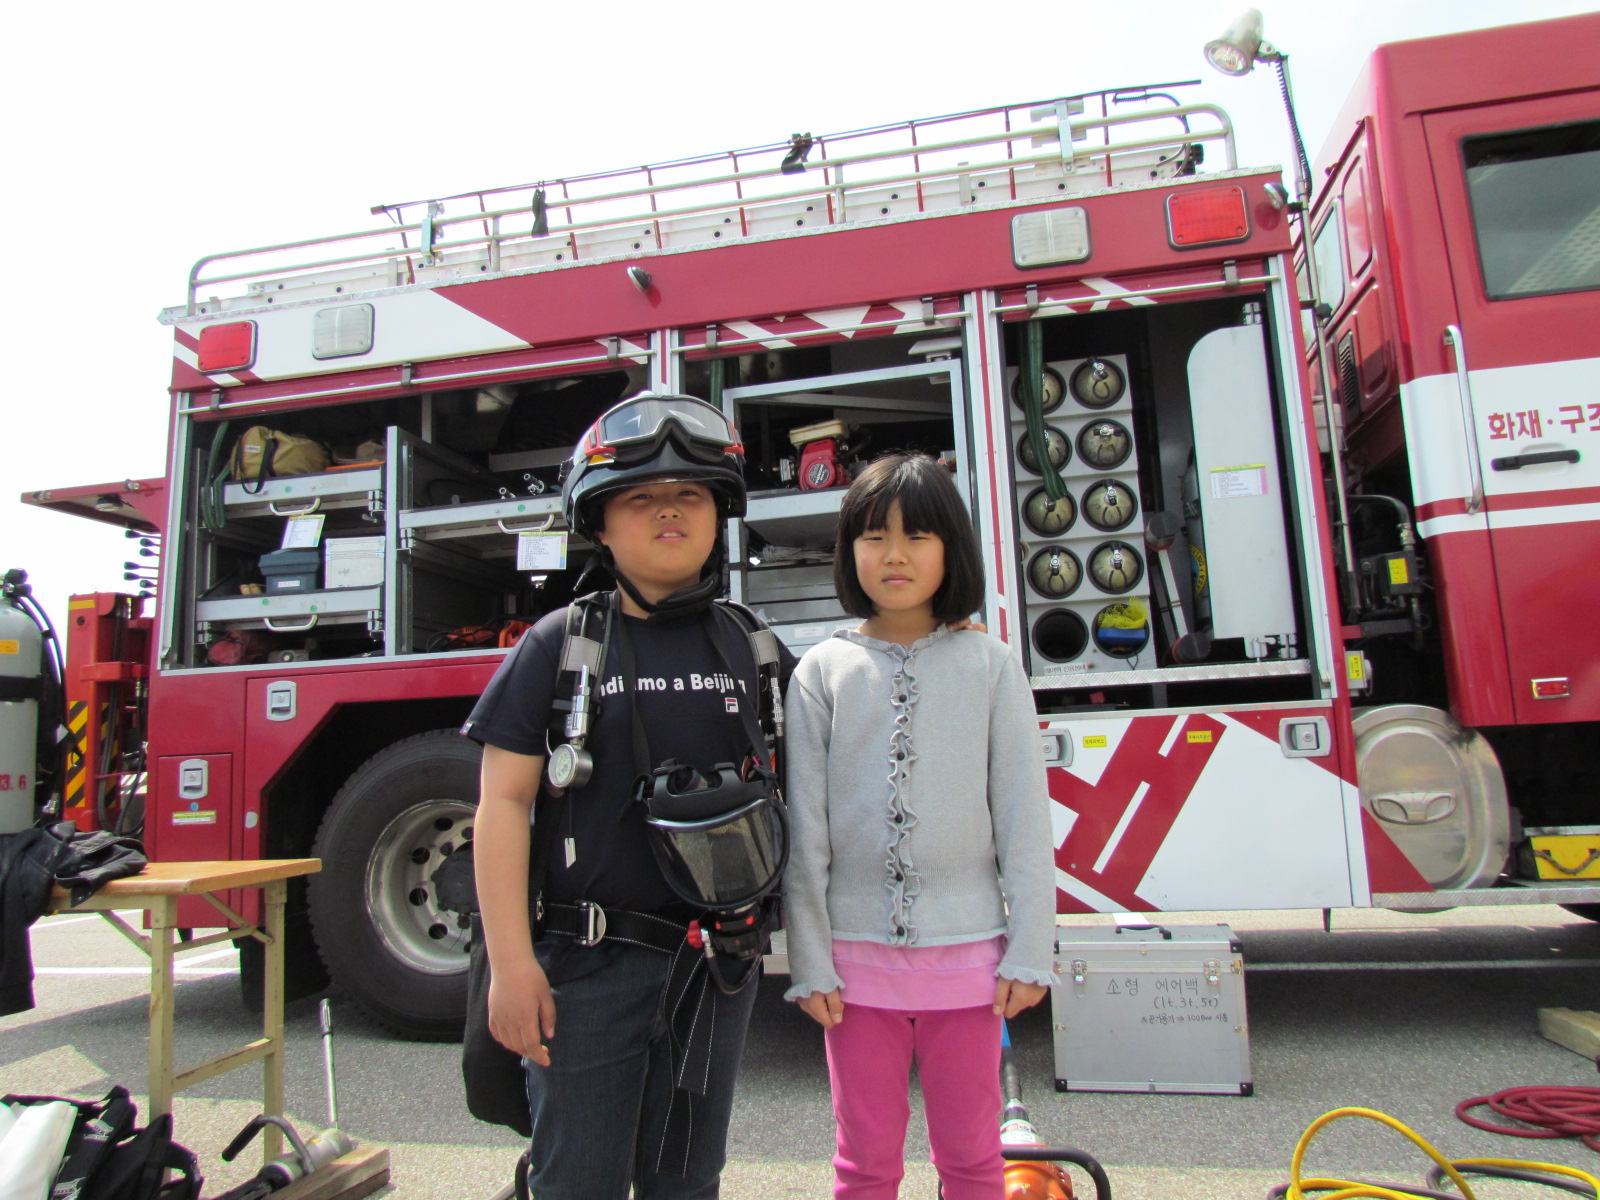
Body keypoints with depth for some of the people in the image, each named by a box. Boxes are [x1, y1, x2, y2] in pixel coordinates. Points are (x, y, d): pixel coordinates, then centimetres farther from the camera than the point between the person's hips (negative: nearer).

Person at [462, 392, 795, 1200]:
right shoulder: (558, 646, -5)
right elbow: (504, 805, -8)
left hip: (716, 966, 3)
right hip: (588, 960, -2)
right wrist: (511, 964, -12)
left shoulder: (755, 652, 4)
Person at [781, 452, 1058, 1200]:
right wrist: (810, 961, -3)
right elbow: (804, 828, -2)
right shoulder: (822, 672, -1)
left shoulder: (990, 666, -1)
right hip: (859, 956, 0)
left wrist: (1029, 950, -3)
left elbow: (1024, 817, -1)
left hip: (965, 955, 0)